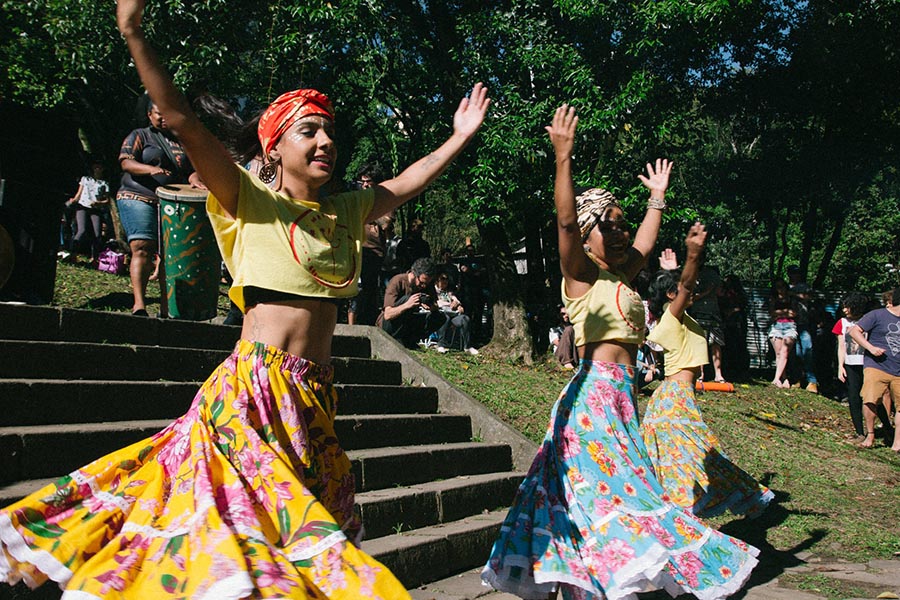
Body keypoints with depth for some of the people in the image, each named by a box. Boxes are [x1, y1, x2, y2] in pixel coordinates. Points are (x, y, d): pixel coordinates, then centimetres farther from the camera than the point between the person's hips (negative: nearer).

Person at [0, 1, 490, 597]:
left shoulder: (345, 212, 16)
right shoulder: (252, 202, -1)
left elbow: (404, 184, 28)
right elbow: (184, 122, -10)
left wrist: (459, 138, 30)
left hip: (316, 396, 6)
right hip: (254, 389, -6)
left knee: (309, 525, 8)